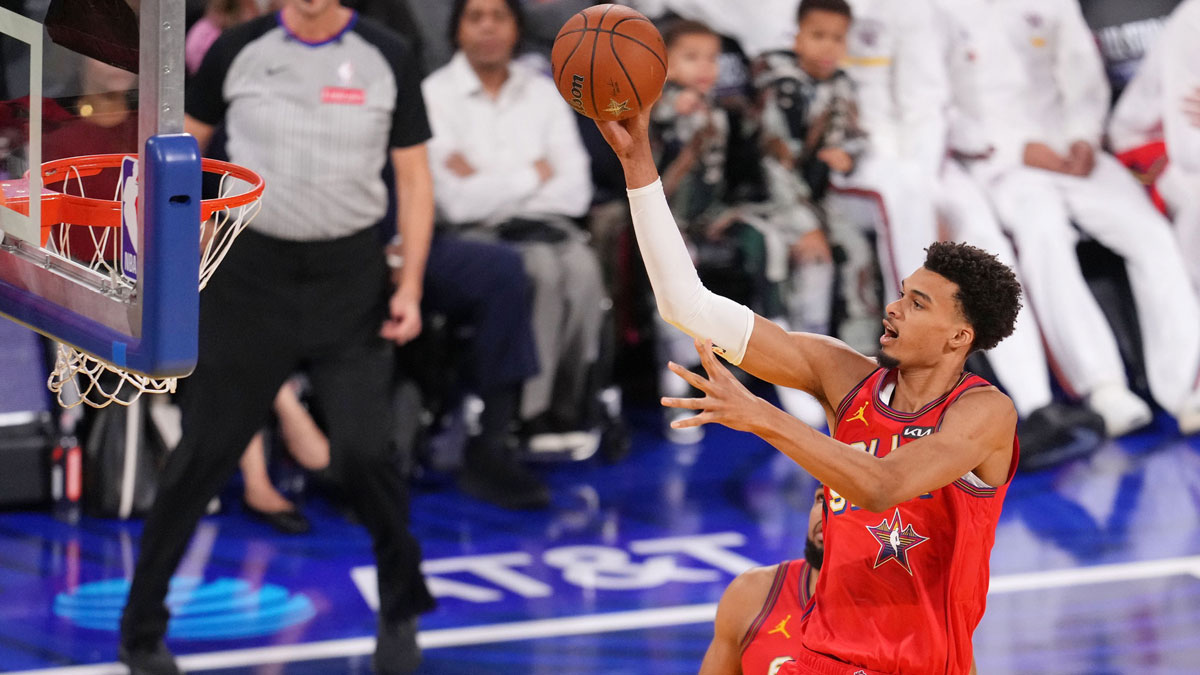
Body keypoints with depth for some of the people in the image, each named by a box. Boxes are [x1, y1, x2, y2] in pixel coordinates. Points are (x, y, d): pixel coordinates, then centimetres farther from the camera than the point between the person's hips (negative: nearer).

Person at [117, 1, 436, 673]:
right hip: (252, 271, 0)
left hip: (352, 275, 0)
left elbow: (415, 177, 3)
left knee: (363, 452, -7)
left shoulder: (388, 57, -1)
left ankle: (401, 616, 17)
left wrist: (410, 288, -4)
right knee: (205, 452, 2)